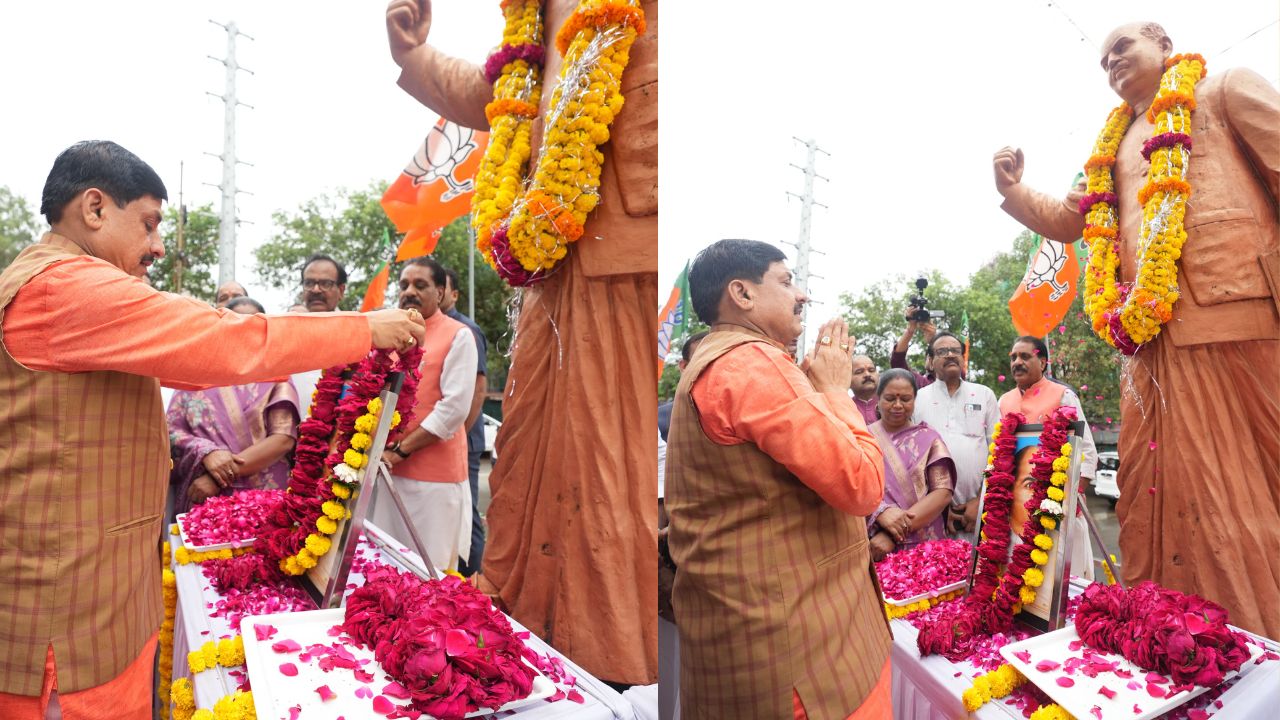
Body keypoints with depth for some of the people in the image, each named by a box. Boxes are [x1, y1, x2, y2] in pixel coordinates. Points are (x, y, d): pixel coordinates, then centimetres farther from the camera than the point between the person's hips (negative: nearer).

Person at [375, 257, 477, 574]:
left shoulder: (458, 336, -4)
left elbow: (455, 407, -13)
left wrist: (401, 450, -14)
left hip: (437, 475, -5)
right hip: (389, 471, 5)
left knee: (433, 572, 2)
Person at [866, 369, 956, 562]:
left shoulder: (929, 438, 3)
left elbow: (943, 493, -6)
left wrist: (894, 534, -16)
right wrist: (881, 511, -26)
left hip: (923, 546, 0)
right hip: (871, 547, 0)